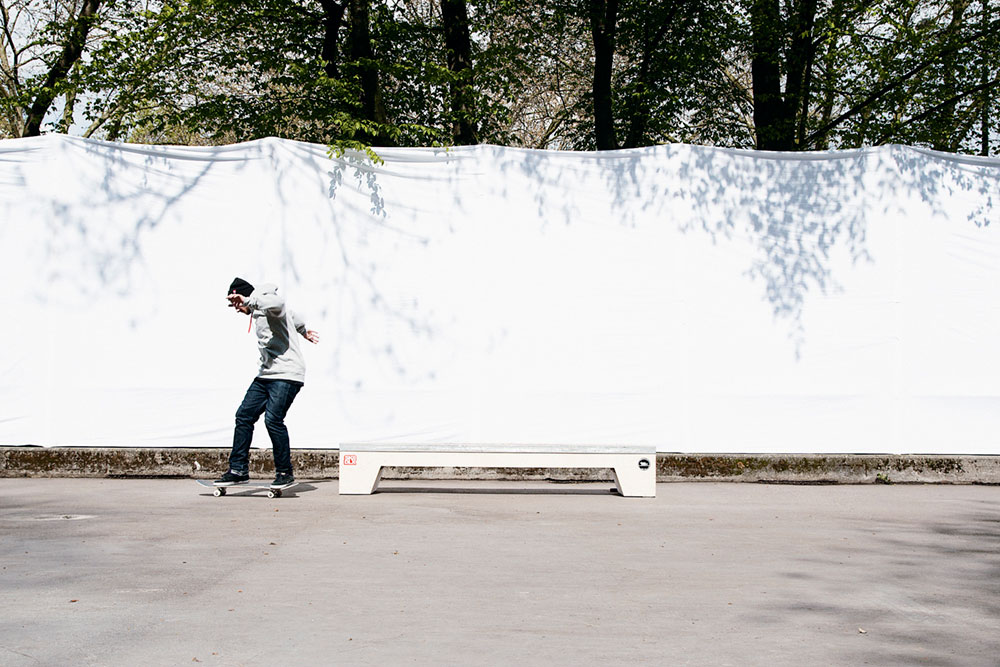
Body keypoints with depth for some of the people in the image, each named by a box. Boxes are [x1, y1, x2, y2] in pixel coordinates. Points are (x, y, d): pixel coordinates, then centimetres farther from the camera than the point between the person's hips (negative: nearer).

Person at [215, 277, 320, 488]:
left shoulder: (269, 301, -9)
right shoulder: (258, 311, 20)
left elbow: (277, 304, -37)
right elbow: (290, 316, 39)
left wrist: (247, 300, -40)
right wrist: (303, 330, 55)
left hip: (287, 374, -10)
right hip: (266, 374, 10)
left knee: (273, 419, -18)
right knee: (244, 415, 2)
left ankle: (285, 473, -6)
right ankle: (239, 470, 7)